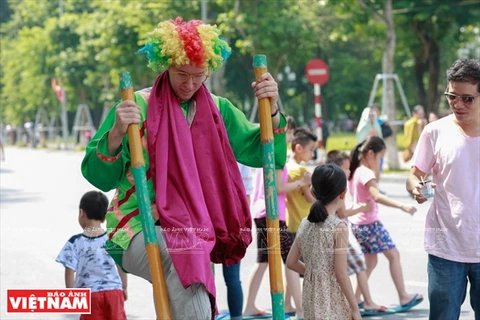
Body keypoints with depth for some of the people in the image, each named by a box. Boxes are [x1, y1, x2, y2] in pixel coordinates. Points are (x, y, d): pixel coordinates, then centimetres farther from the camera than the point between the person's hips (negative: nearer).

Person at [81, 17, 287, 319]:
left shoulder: (218, 110, 8)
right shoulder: (138, 106, -6)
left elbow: (268, 155, 7)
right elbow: (99, 177, -10)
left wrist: (272, 110, -9)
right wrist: (116, 133, -28)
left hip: (194, 232, 5)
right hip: (139, 228, -5)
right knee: (185, 268, -35)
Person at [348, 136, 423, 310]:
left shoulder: (355, 172, 8)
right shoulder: (367, 173, -20)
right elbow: (377, 196, -36)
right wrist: (401, 206, -45)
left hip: (357, 223, 9)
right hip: (369, 223, -9)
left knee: (370, 260, 16)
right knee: (393, 255, 1)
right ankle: (403, 297, 4)